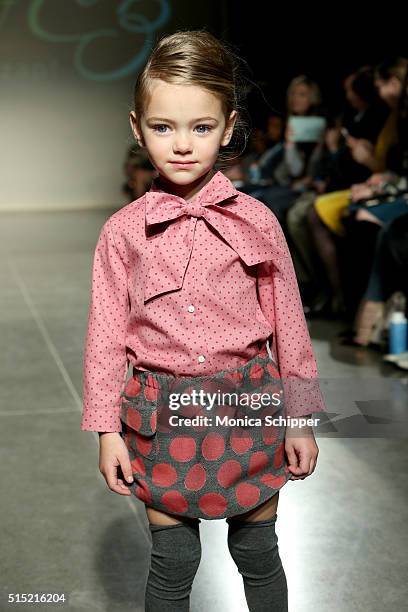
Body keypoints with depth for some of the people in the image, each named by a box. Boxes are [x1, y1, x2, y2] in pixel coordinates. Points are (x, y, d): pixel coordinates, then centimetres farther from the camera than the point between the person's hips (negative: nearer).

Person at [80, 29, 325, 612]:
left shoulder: (255, 221, -5)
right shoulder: (123, 231, -4)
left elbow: (288, 320, 2)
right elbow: (106, 334, 1)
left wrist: (300, 419, 5)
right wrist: (107, 430, 0)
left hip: (249, 408, 0)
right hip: (161, 416, 0)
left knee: (258, 554, 14)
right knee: (172, 562, 10)